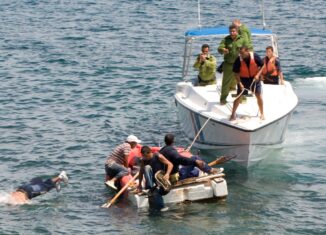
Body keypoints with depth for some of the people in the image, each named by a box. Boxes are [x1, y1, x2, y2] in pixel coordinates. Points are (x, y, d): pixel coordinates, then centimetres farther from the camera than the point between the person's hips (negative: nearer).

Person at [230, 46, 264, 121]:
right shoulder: (238, 60, -22)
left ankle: (262, 114, 14)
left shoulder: (255, 56, -21)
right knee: (238, 96, -1)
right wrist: (240, 83, -20)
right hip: (243, 79, -1)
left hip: (254, 78, 1)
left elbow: (262, 66, -5)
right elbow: (236, 73, -13)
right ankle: (233, 114, 11)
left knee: (259, 95, -1)